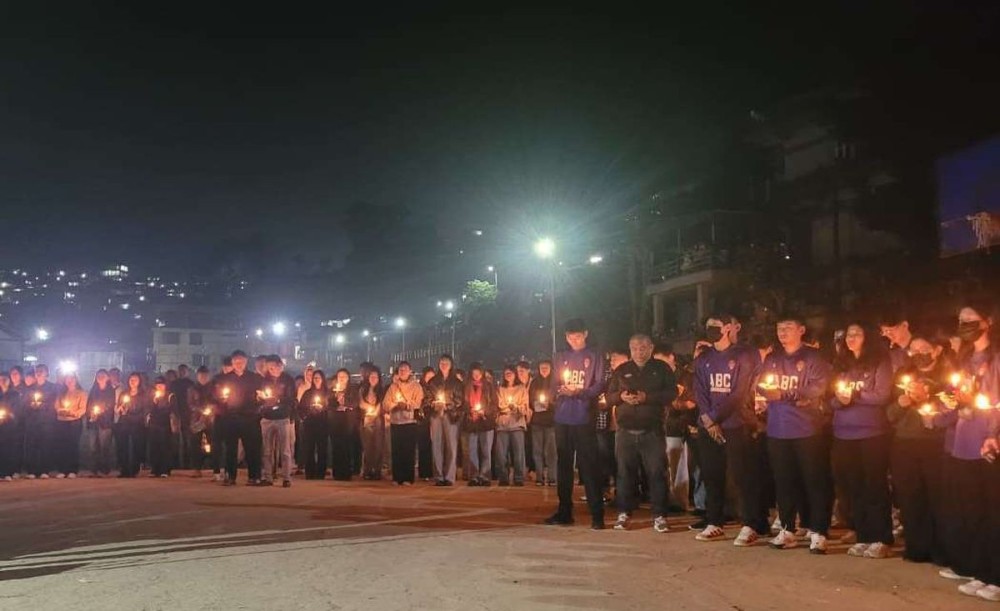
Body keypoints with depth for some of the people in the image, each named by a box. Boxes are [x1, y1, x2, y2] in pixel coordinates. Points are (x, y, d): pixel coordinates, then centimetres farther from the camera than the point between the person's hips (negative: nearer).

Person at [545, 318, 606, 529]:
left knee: (588, 465, -6)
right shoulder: (561, 357, 16)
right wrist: (559, 391, -9)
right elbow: (554, 386, 15)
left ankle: (597, 514, -3)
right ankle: (564, 511, 16)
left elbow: (599, 385, -2)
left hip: (584, 419, -4)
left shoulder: (594, 357, 4)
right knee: (563, 465, 8)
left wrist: (578, 392, -18)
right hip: (562, 418, 4)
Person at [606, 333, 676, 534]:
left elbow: (672, 393, -3)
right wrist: (621, 396, -10)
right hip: (626, 431, 2)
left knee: (657, 472, -4)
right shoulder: (622, 370, 14)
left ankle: (659, 515, 2)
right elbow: (609, 396, 13)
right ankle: (624, 513, 13)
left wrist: (647, 397, -16)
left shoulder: (661, 368, 7)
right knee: (625, 472, 4)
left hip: (652, 431, -2)